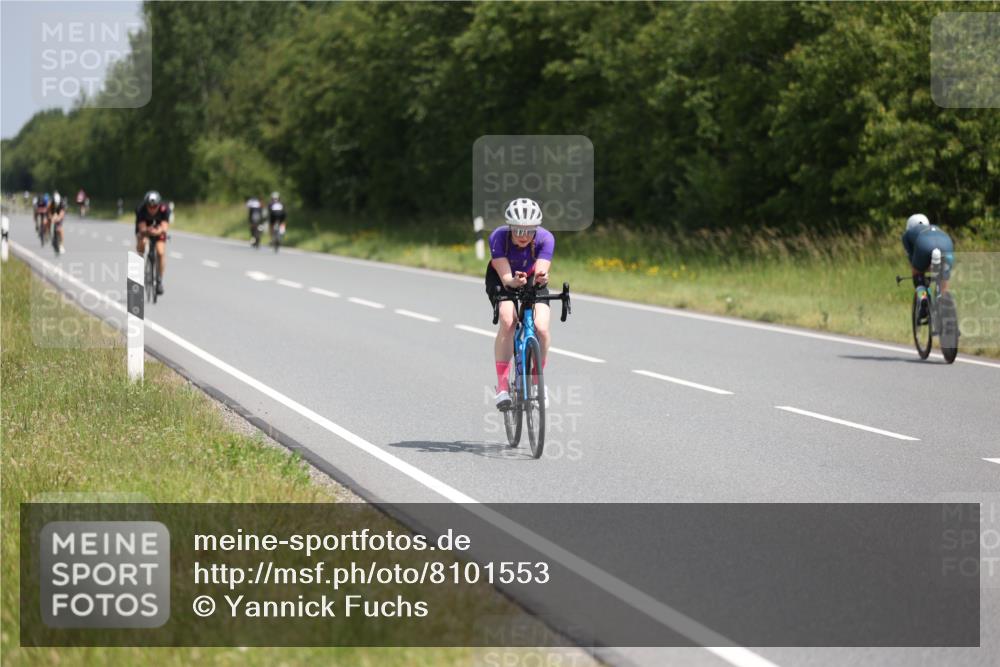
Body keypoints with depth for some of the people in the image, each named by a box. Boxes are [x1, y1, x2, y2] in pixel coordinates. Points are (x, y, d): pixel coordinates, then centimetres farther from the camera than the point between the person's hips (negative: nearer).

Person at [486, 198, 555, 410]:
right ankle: (502, 385, -24)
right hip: (502, 280, -1)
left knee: (541, 328, -21)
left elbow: (540, 273, -39)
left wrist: (540, 278, -63)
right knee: (508, 321, -30)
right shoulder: (498, 237, -32)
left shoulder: (545, 239, -30)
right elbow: (505, 277, -37)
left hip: (533, 282, 1)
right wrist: (514, 281, -60)